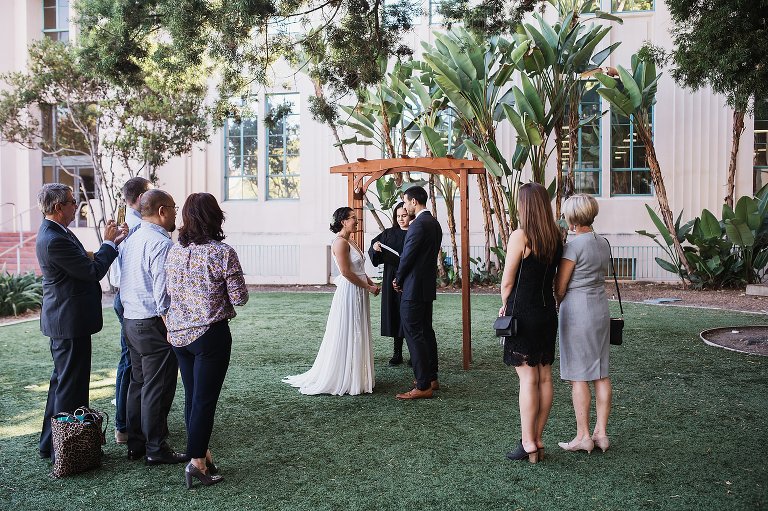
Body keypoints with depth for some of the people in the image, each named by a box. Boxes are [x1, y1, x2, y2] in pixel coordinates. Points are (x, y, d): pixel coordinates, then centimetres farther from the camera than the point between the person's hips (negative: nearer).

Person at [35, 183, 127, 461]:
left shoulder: (53, 233, 10)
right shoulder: (54, 239, -22)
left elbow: (85, 265, 11)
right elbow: (93, 272, -21)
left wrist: (110, 242, 4)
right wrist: (109, 243, -9)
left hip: (61, 321, 11)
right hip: (70, 322, -11)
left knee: (62, 381, 21)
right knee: (71, 385, 0)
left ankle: (50, 443, 34)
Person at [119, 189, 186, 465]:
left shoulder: (131, 240, 12)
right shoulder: (161, 243, -18)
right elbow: (163, 291, -21)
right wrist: (171, 328, -17)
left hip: (130, 320, 10)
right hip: (153, 324, -10)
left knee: (138, 383, 16)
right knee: (157, 388, 0)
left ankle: (135, 444, 25)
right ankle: (156, 448, 8)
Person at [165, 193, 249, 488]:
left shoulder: (174, 252, 3)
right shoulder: (223, 253, -13)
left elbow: (169, 292, 11)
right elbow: (239, 298, -10)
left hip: (179, 334, 6)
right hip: (211, 334, -6)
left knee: (191, 396, 15)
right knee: (205, 399, 1)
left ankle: (201, 453, 26)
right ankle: (197, 461, 3)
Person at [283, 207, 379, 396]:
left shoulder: (350, 241, 14)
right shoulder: (340, 242, -15)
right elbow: (346, 272, -20)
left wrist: (371, 283, 5)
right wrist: (368, 287, -15)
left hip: (359, 294, 10)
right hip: (349, 293, -10)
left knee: (358, 335, 15)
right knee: (346, 335, -1)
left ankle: (356, 376, 25)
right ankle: (342, 379, 9)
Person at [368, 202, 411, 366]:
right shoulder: (388, 234, 9)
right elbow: (376, 257, 7)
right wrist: (374, 248, -14)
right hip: (391, 280, 3)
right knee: (394, 314, 5)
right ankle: (397, 353, 14)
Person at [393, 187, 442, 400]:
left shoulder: (418, 224, -18)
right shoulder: (434, 223, 13)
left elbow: (408, 256, -17)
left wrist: (398, 280, 0)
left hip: (414, 287, -10)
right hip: (428, 286, 10)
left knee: (414, 334, -6)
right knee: (426, 331, 17)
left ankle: (423, 386, -4)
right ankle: (431, 378, 26)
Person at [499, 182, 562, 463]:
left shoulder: (520, 236, -15)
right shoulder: (556, 236, 5)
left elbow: (507, 280, -10)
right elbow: (554, 276, 10)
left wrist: (505, 305, 8)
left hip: (523, 313, -7)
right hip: (548, 311, 7)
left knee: (528, 378, -3)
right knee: (545, 376, 10)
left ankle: (528, 444, 3)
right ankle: (538, 440, 21)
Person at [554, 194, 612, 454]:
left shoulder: (574, 245, -13)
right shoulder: (604, 243, 9)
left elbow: (560, 287, -9)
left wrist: (556, 307, 8)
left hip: (577, 311, -8)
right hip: (601, 309, 8)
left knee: (579, 376, -1)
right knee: (601, 374, 10)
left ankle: (583, 437, 5)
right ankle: (601, 433, 16)